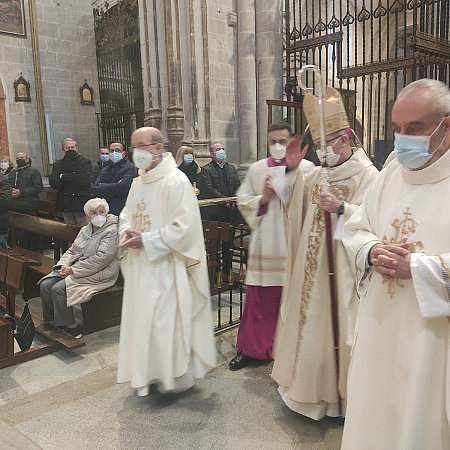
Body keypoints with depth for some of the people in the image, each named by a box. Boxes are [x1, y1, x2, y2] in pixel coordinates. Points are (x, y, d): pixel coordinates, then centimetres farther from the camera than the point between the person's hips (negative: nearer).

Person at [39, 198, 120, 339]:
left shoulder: (112, 231, -9)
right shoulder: (85, 230, 18)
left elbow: (101, 259, -19)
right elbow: (71, 251, 19)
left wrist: (73, 270, -18)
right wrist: (63, 266, -4)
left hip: (98, 274, -8)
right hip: (74, 269, 8)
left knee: (59, 289, -23)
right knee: (45, 285, -10)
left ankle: (71, 327, -9)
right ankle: (51, 321, 5)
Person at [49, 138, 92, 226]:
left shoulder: (85, 162, 3)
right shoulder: (58, 164, 12)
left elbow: (84, 179, -15)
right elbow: (53, 183, -3)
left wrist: (64, 176, -7)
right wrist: (75, 179, -9)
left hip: (81, 203, -3)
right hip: (65, 205, 4)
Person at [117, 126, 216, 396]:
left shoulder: (176, 181, -14)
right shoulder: (138, 182, 11)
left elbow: (184, 225, -20)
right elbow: (126, 215, 20)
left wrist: (146, 240, -19)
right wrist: (127, 231, -3)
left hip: (165, 266, -8)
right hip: (140, 266, 8)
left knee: (167, 322, 0)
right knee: (142, 320, 15)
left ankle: (176, 377, 20)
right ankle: (150, 375, 32)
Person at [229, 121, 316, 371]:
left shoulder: (305, 167, 1)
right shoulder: (256, 169, 10)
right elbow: (243, 200, 10)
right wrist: (263, 198, -7)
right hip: (264, 244, 2)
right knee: (258, 298, 7)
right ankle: (249, 348, 21)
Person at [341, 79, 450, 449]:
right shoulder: (390, 175, 7)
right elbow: (355, 230, 12)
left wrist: (416, 266, -21)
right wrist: (373, 251, -8)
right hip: (380, 328, 5)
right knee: (376, 416, 18)